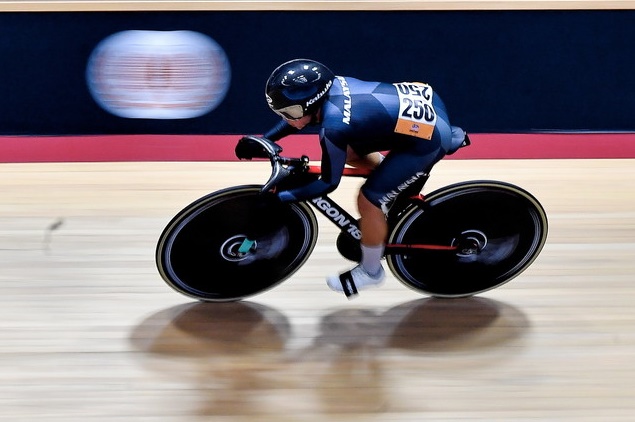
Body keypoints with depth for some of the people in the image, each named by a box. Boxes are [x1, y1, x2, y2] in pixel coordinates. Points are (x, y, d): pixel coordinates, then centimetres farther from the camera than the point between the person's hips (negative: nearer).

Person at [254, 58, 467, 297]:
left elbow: (328, 184, -13)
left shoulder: (334, 127, -26)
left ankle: (370, 272, 19)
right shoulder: (332, 85, -3)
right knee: (351, 151, 19)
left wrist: (279, 197, -7)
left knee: (368, 201, -3)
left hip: (429, 139, -9)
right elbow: (301, 114, 19)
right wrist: (263, 139, 19)